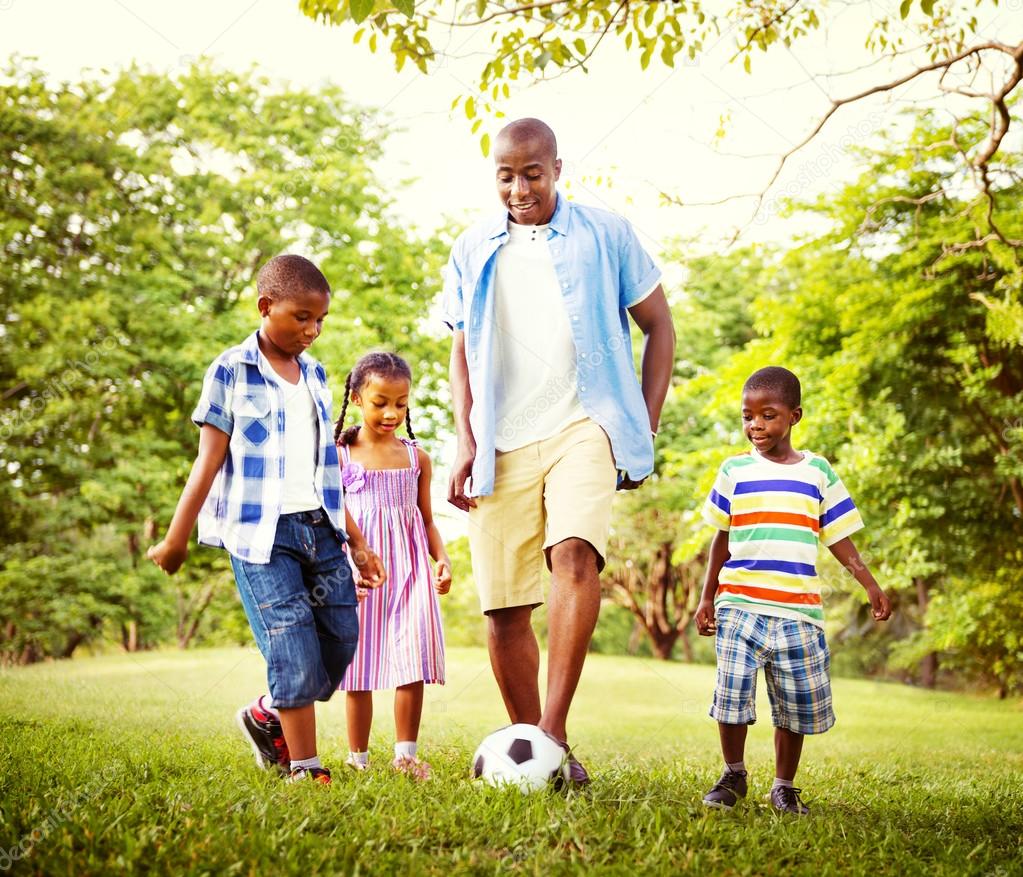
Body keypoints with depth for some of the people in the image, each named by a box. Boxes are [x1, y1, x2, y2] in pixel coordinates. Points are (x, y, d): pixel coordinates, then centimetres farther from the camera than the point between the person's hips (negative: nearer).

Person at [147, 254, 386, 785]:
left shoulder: (314, 374, 14)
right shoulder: (231, 371, -3)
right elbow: (209, 462, -3)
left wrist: (357, 541, 19)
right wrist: (176, 539, -3)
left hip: (319, 527, 6)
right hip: (262, 533, -6)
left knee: (341, 643, 3)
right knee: (295, 653, -9)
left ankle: (266, 719, 25)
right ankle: (303, 766, 5)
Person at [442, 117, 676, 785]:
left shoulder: (606, 236, 5)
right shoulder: (473, 252, 13)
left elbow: (659, 327, 9)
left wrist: (646, 427, 1)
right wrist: (466, 443, 6)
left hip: (582, 424, -3)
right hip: (501, 444, 3)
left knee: (574, 553, -28)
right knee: (503, 605, 0)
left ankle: (554, 735, -29)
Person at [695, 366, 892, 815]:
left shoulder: (817, 471, 7)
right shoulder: (735, 471, 7)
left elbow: (839, 537, 11)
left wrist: (870, 585, 3)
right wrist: (707, 597, 14)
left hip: (798, 611, 1)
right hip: (739, 605, 0)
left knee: (798, 706, 4)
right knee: (732, 694, -9)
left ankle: (784, 785, 22)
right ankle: (733, 775, 13)